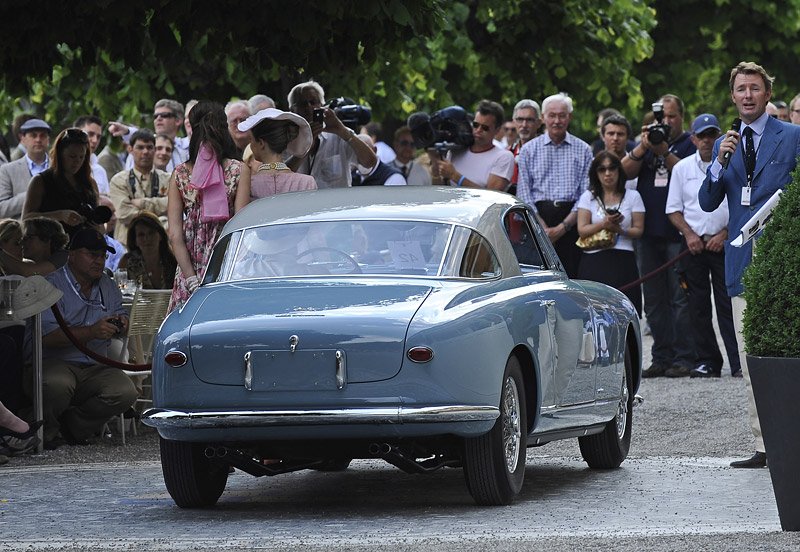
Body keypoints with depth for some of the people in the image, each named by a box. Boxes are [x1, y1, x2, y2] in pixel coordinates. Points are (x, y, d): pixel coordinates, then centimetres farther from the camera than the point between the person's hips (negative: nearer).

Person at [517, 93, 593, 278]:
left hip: (572, 222, 0)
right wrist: (544, 228, -7)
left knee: (571, 276, -8)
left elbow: (587, 193, 3)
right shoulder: (529, 150, 11)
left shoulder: (583, 150, 10)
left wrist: (562, 227, -8)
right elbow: (523, 194, 5)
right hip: (537, 219, 0)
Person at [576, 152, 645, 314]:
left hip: (623, 261, 0)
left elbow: (638, 230, 6)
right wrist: (603, 224, -14)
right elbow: (582, 230, 3)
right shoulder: (588, 197, 12)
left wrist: (620, 230, -14)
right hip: (594, 261, 0)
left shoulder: (632, 196, 12)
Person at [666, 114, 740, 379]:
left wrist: (724, 234, -8)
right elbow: (674, 209, 12)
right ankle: (707, 360, 9)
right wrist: (689, 235, -3)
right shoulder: (682, 168, 11)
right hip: (694, 245, 3)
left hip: (724, 244, -3)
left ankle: (738, 363, -10)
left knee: (727, 303, -9)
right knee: (698, 305, 3)